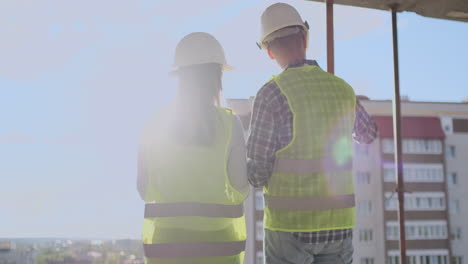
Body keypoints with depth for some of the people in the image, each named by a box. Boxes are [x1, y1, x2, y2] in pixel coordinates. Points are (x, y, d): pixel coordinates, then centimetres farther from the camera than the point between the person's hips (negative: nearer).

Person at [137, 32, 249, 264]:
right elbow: (240, 189, -7)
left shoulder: (154, 124, -2)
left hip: (168, 239, 2)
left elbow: (145, 190, 1)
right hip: (217, 240, -2)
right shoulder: (229, 124, -9)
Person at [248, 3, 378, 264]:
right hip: (338, 223, 5)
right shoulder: (342, 90, 5)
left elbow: (257, 174, -10)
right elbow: (368, 134, 28)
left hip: (290, 225, -4)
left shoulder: (271, 94, -13)